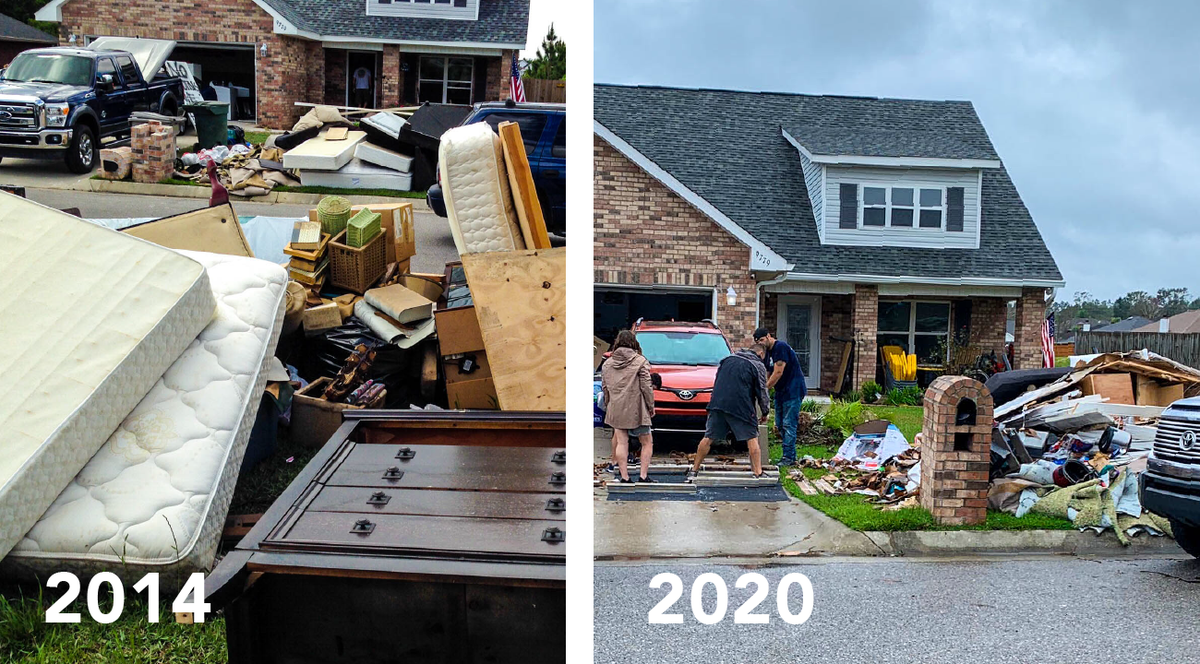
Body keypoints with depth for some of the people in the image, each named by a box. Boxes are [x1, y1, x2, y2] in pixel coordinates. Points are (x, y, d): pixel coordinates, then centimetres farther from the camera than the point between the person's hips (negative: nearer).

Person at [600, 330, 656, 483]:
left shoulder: (607, 363, 6)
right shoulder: (640, 361, -8)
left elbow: (604, 387, 11)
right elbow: (646, 386, -8)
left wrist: (607, 406, 20)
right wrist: (651, 406, 2)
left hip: (616, 410, 4)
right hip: (636, 410, -4)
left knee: (621, 443, 8)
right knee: (647, 443, 9)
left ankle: (624, 476, 6)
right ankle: (643, 475, 3)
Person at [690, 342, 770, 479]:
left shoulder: (728, 359, 19)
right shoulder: (758, 366, 4)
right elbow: (762, 392, 4)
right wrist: (765, 412, 15)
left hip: (718, 404, 4)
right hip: (742, 407, -4)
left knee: (708, 438, 8)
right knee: (752, 439, 5)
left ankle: (694, 470, 12)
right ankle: (758, 473, 1)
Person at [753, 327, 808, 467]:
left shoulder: (781, 347, -17)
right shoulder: (768, 352, 13)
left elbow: (778, 373, -21)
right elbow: (769, 375, 17)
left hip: (793, 391, -10)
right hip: (781, 392, 10)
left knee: (788, 424, -10)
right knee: (780, 424, 10)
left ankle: (789, 458, -9)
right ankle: (790, 455, 17)